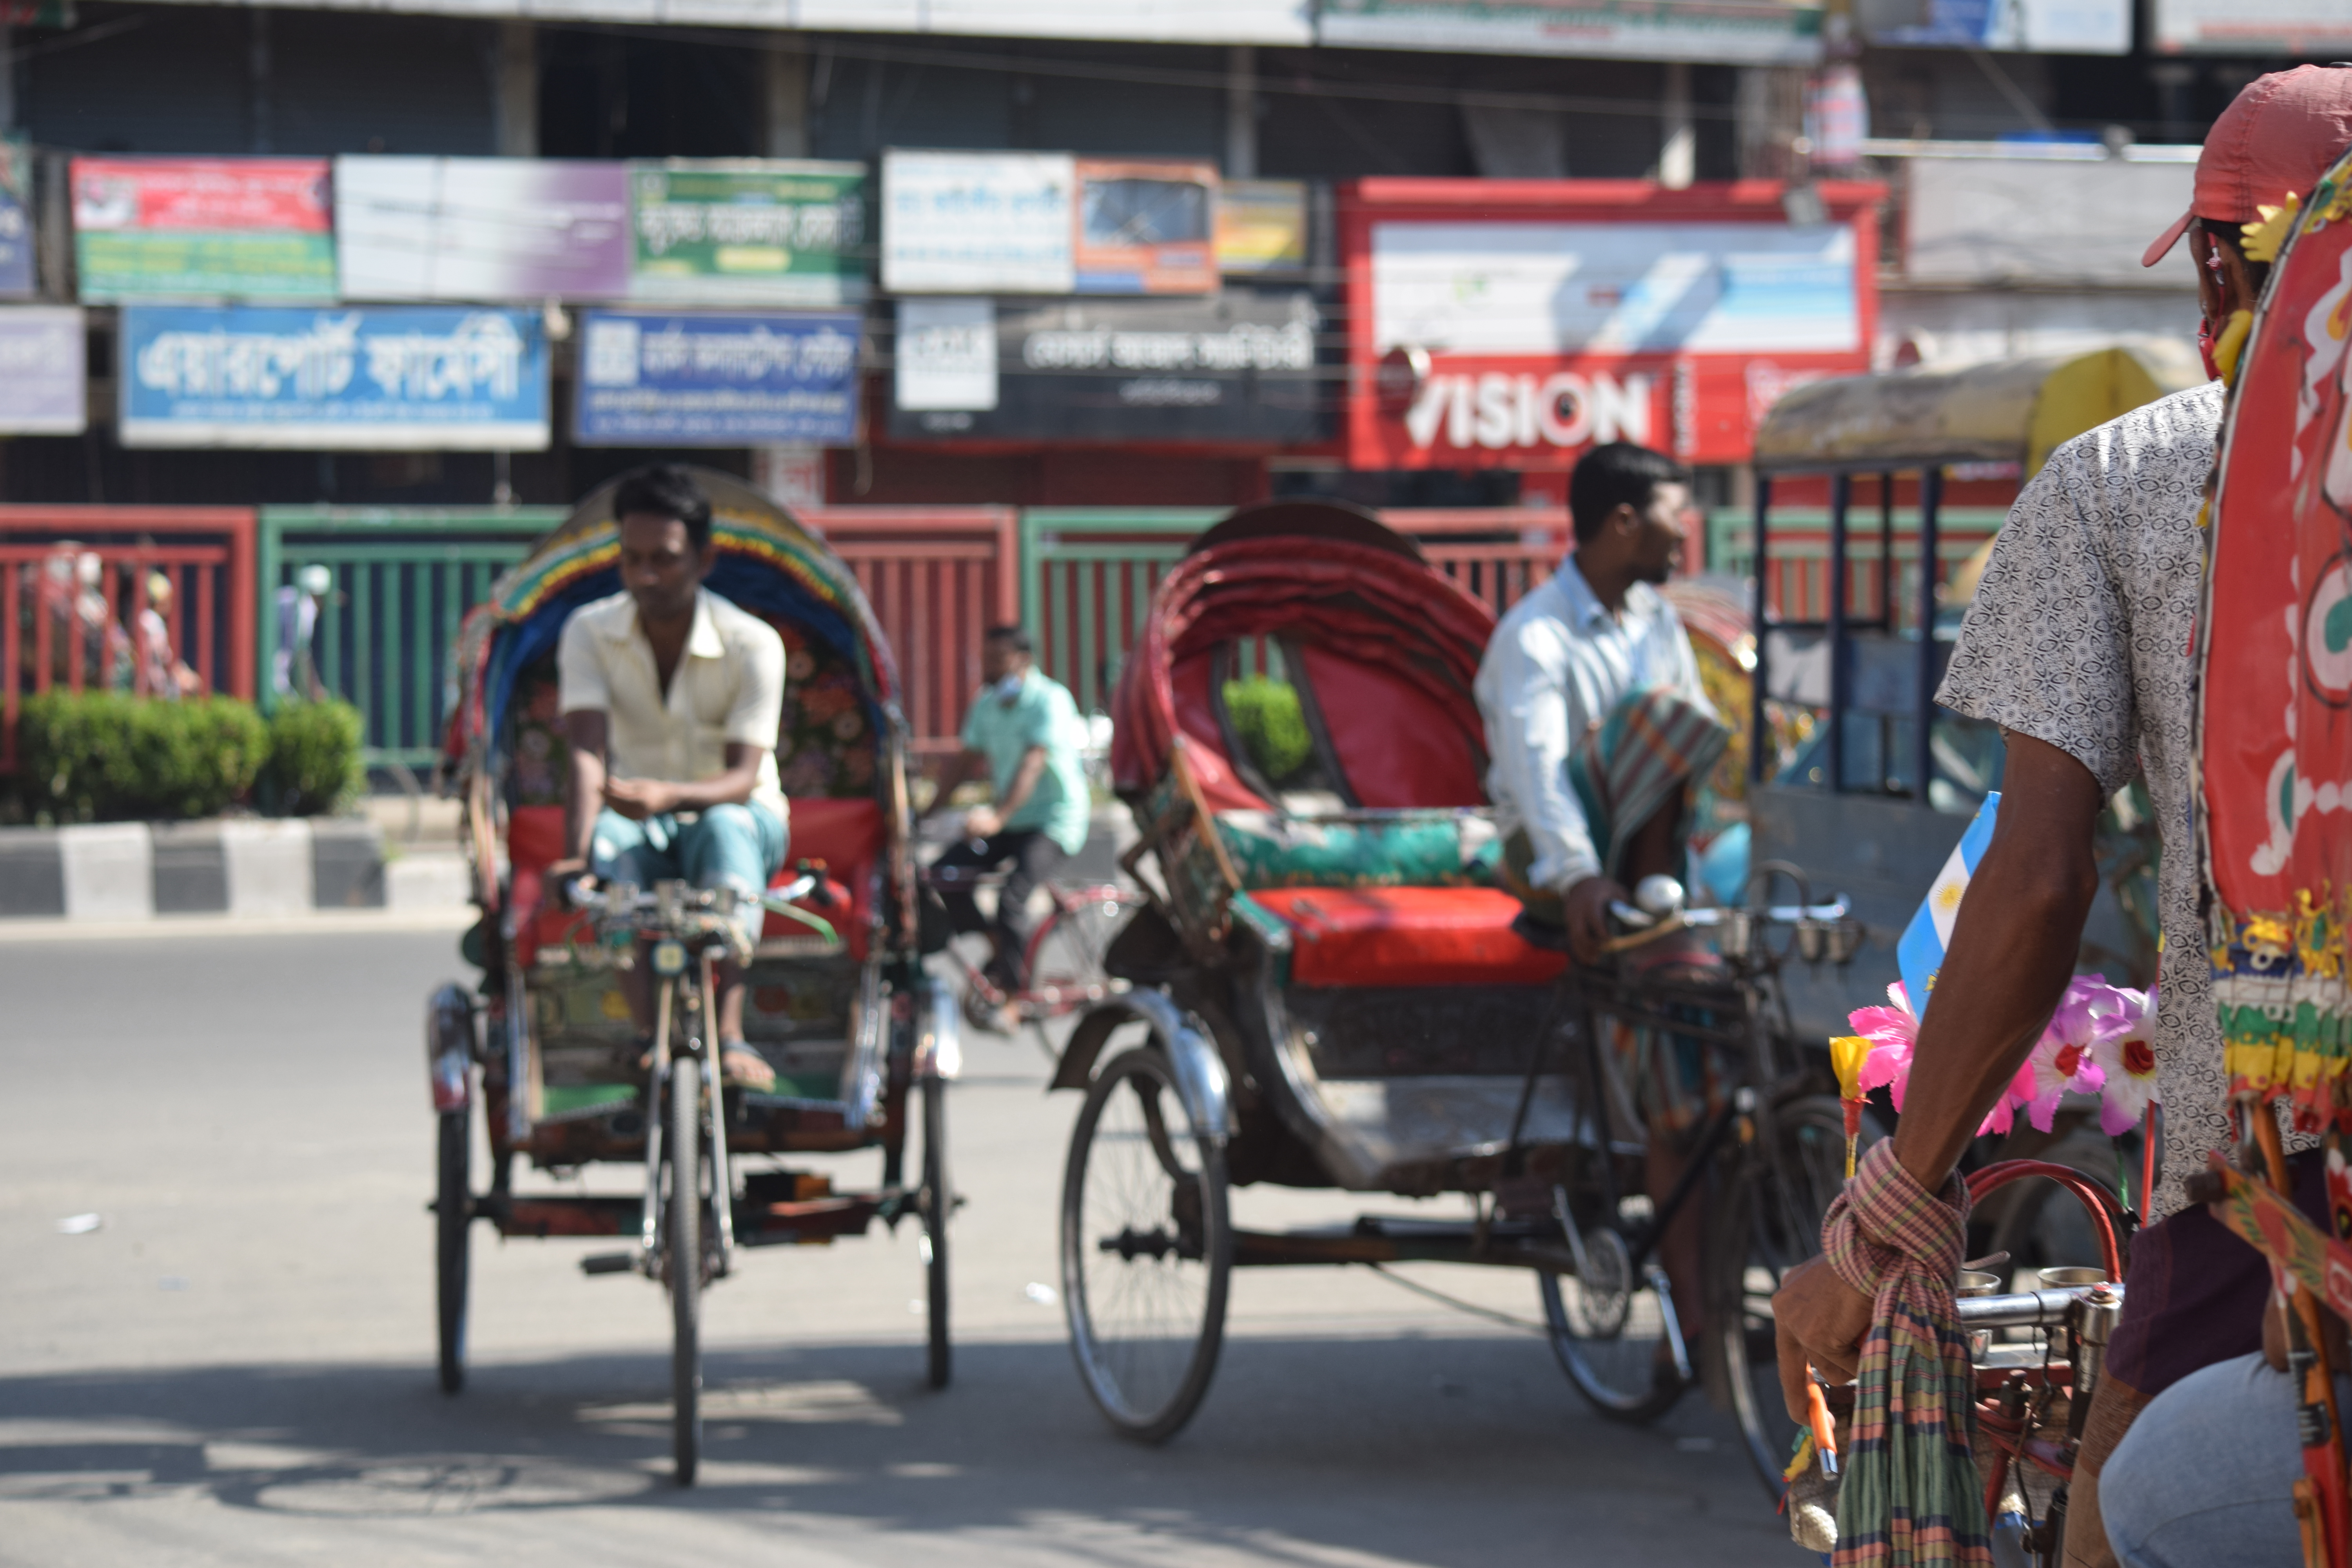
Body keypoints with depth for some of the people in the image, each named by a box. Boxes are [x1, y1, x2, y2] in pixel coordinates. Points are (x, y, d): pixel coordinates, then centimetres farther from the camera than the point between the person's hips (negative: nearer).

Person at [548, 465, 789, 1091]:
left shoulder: (752, 645, -14)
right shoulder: (589, 633, -7)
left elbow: (743, 777, -23)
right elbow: (587, 754, -20)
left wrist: (670, 797, -46)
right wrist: (578, 854, -39)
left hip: (737, 814, -2)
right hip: (641, 830, 2)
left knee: (725, 827, -38)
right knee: (608, 838, -35)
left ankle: (728, 1034, -43)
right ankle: (649, 1038, -38)